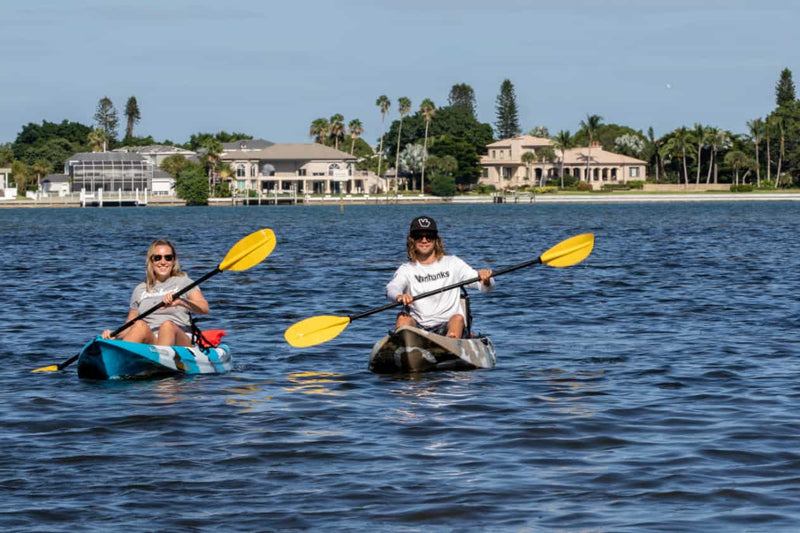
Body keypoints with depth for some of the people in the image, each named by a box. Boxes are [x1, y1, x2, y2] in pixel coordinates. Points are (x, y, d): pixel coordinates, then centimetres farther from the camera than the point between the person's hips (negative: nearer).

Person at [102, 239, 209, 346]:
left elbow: (204, 308, -4)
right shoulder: (140, 290, 21)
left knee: (168, 325, -34)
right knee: (140, 325, -30)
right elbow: (129, 327, 20)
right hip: (148, 342, 2)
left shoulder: (183, 282, 14)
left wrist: (180, 301, -22)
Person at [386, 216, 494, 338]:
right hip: (418, 327, 1)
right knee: (403, 317, -28)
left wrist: (485, 280, -19)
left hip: (447, 325, -1)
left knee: (458, 318, -32)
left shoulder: (452, 263, 13)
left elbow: (486, 286, 7)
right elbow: (392, 288, -9)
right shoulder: (406, 269, 13)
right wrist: (399, 296, -35)